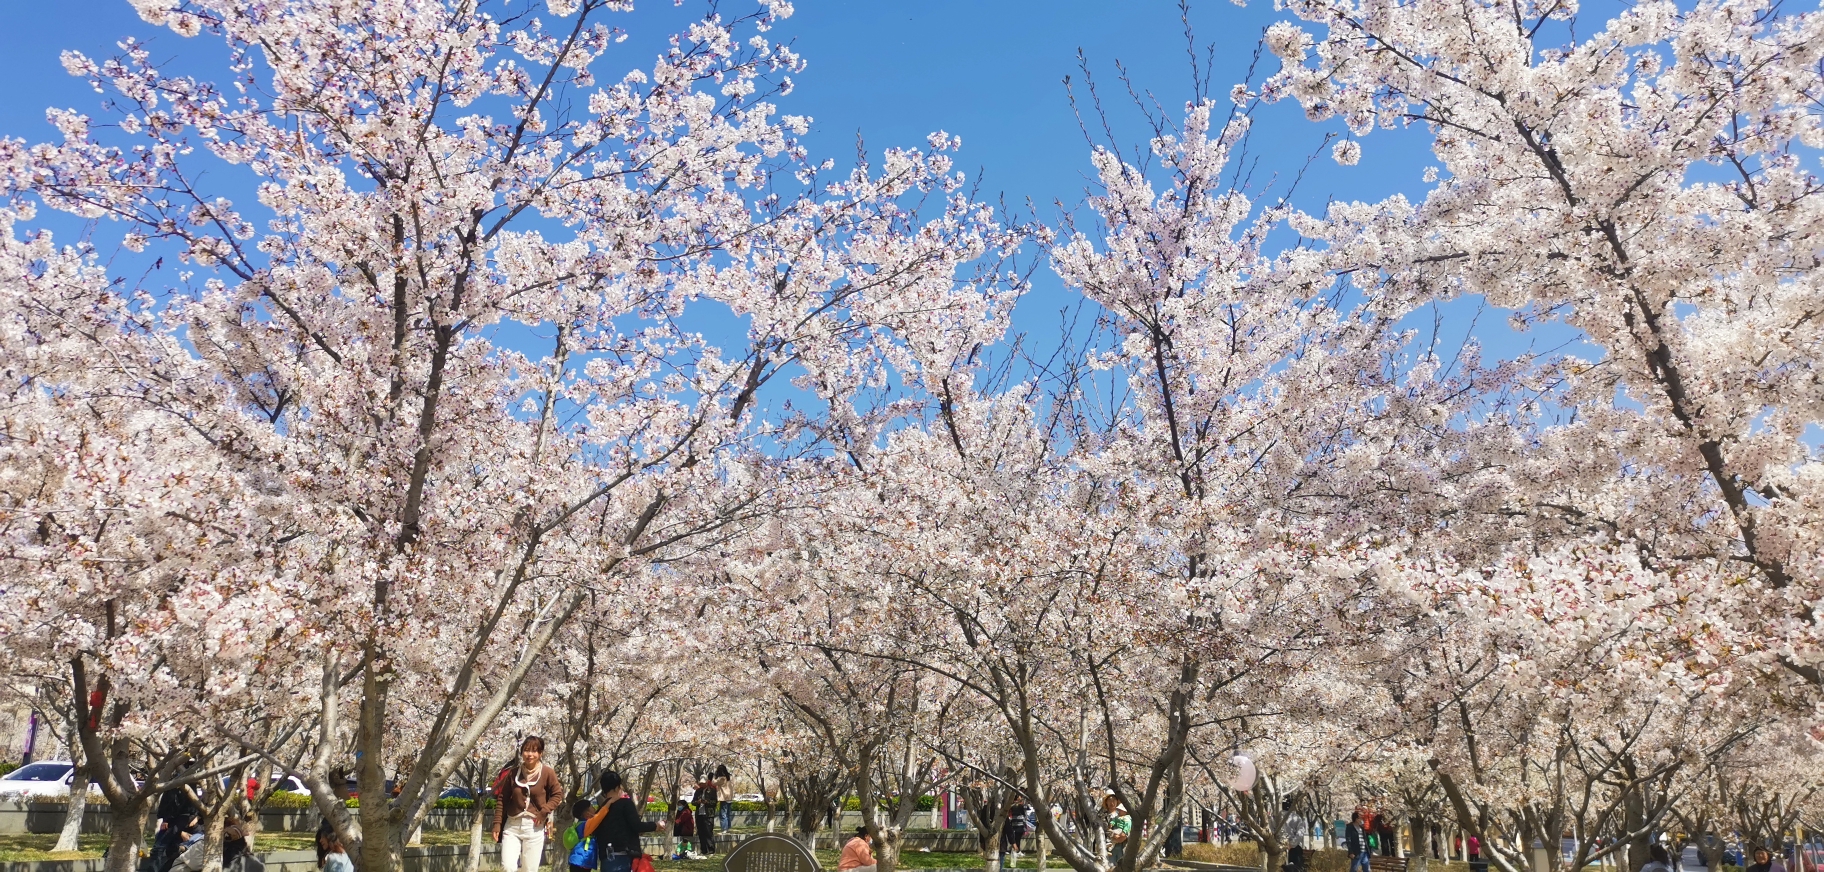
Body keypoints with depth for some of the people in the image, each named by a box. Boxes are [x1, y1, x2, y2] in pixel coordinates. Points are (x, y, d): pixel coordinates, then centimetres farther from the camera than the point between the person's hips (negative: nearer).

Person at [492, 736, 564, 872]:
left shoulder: (547, 772, -4)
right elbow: (503, 800, 7)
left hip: (535, 827, -2)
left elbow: (558, 794, 2)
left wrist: (544, 811, -11)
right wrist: (497, 823, 2)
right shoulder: (513, 773, 3)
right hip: (512, 825, 2)